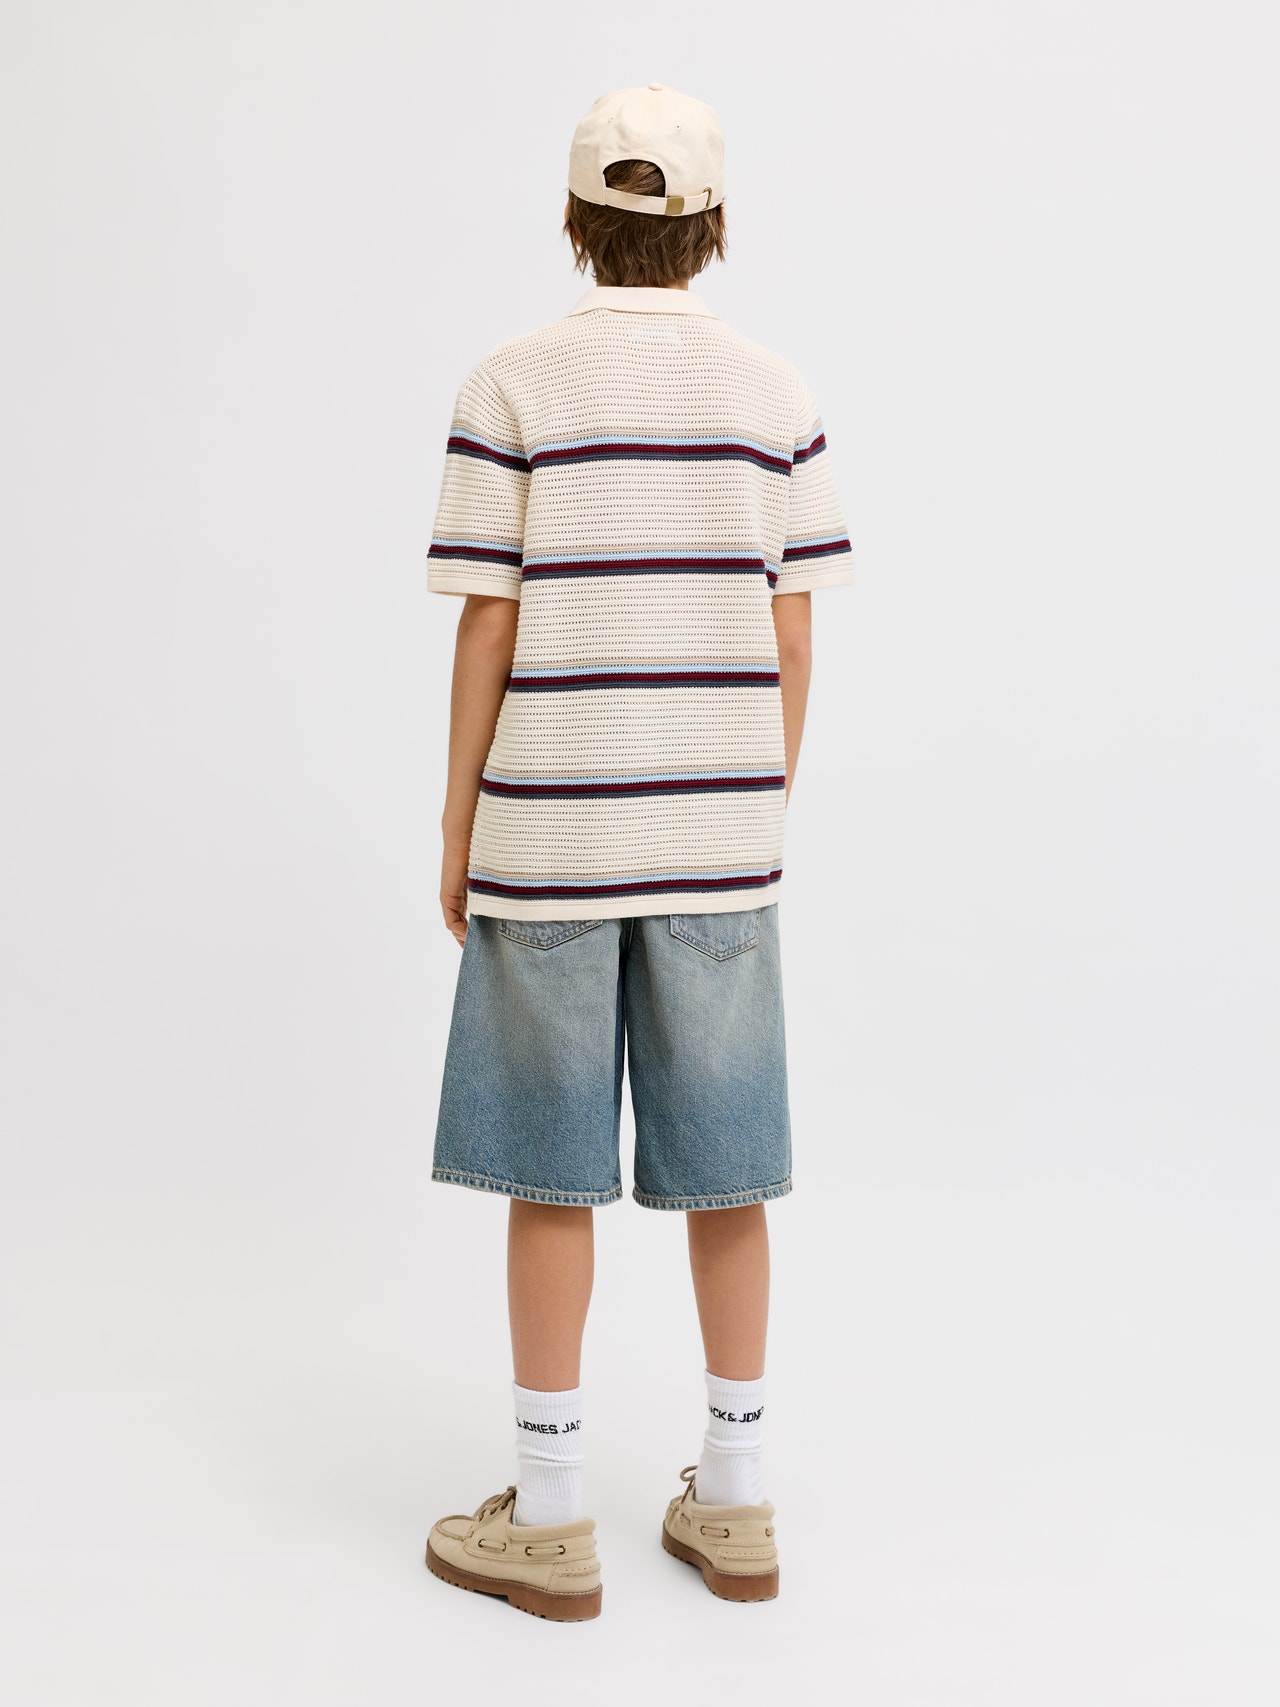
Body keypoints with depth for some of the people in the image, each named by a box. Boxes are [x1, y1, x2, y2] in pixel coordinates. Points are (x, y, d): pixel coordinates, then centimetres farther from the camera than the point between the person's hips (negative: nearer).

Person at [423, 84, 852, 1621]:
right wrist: (759, 817, 13)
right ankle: (731, 1500, 21)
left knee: (549, 1167, 5)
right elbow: (791, 642, 3)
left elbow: (486, 634, -7)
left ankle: (548, 1517, 15)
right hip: (717, 836, 3)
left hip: (547, 834, -3)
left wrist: (458, 833, 2)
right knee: (718, 1162, 10)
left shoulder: (510, 392, -5)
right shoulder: (776, 401, 4)